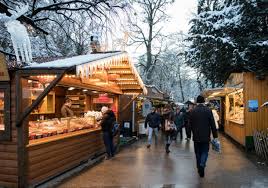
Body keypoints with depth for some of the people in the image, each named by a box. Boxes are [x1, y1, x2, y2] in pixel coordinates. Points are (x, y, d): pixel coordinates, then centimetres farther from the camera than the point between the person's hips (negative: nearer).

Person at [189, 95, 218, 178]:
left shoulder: (193, 111, -3)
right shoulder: (208, 110, -7)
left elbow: (190, 124, 2)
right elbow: (212, 124, -7)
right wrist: (215, 135, 0)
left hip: (196, 136, 1)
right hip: (205, 136, -1)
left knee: (198, 152, 14)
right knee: (205, 152, 9)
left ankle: (199, 168, 23)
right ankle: (202, 165, -14)